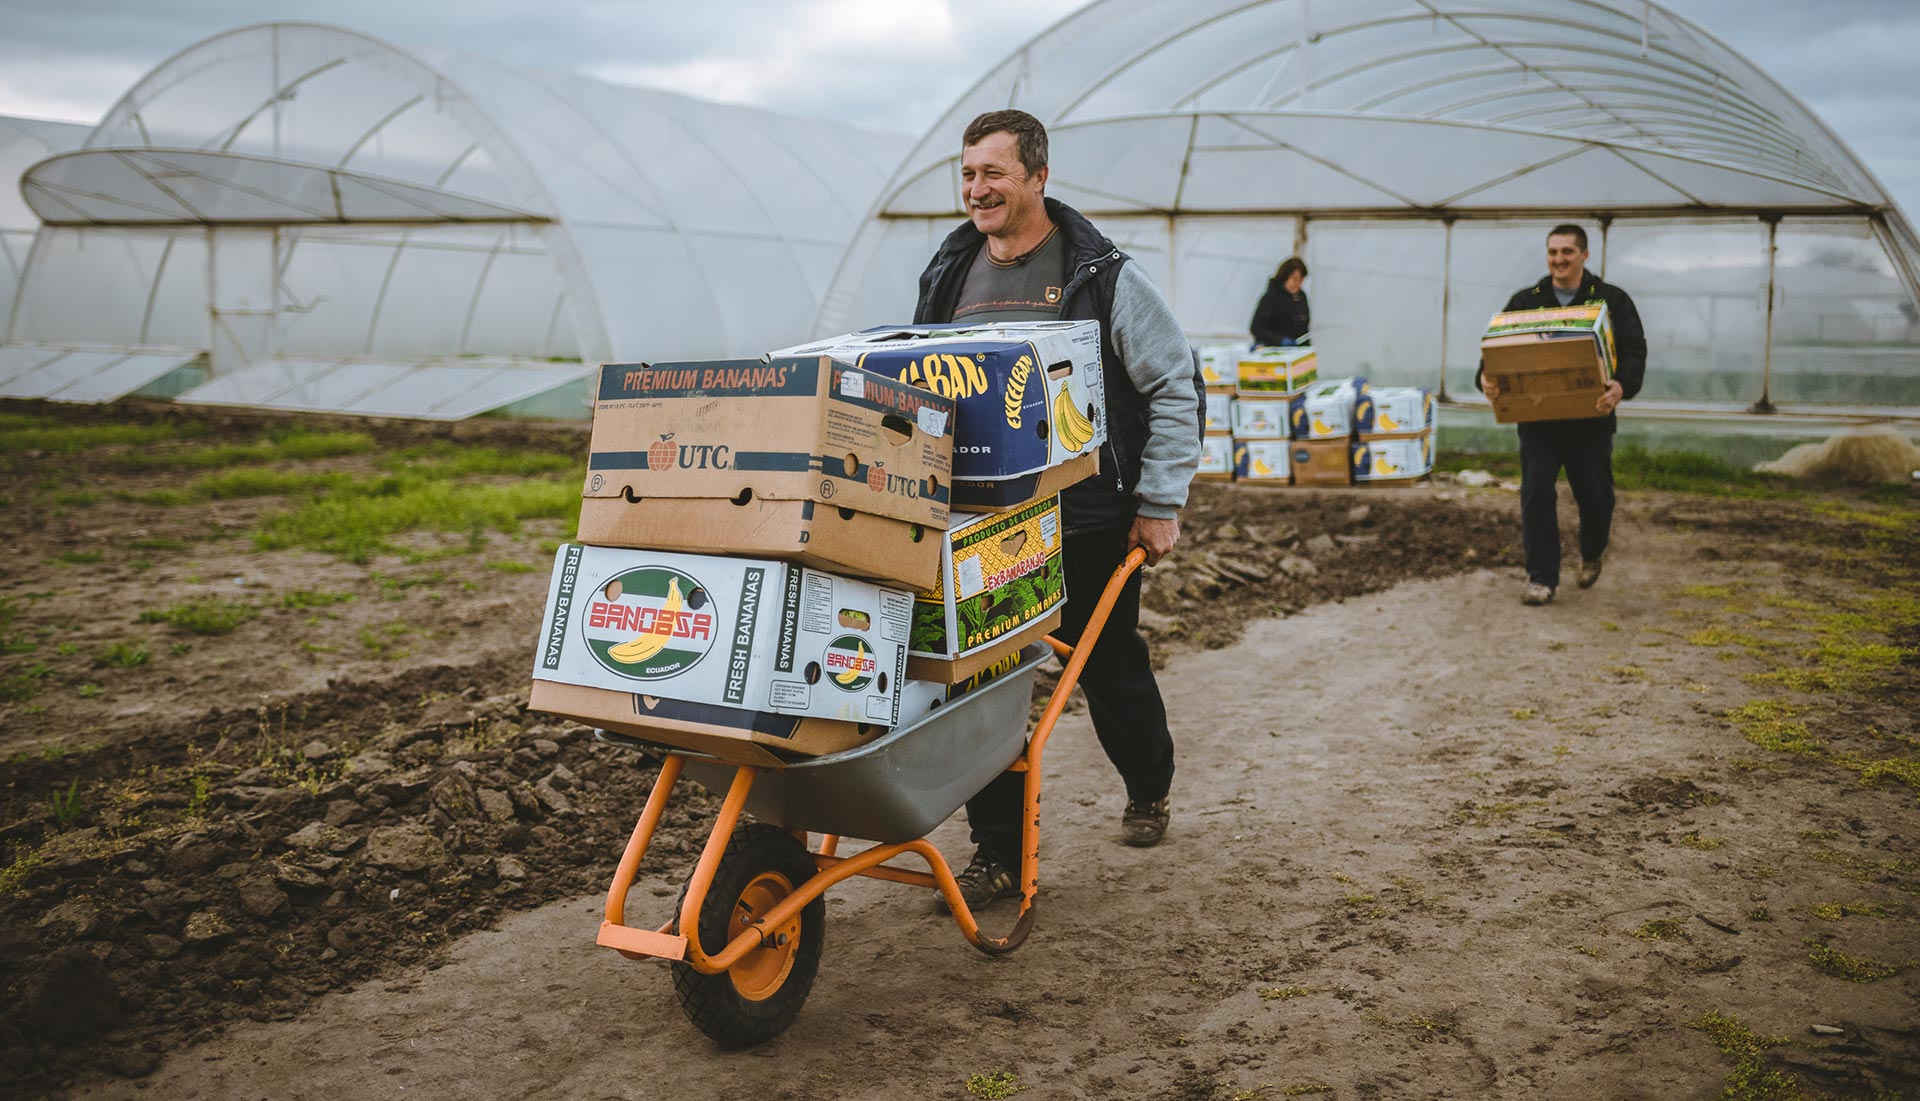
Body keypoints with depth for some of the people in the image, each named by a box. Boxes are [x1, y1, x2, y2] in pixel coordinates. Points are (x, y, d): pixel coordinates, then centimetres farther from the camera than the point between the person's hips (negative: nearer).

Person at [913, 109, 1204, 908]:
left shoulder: (1102, 275, -8)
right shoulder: (948, 273, 6)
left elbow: (1177, 386, -4)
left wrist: (1161, 504, -6)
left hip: (1091, 520, -3)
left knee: (1110, 665, 14)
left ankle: (1149, 789, 42)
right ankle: (998, 856, 10)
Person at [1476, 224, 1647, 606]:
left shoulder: (1612, 300, 2)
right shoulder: (1524, 301, 7)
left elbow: (1634, 352, -7)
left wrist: (1622, 386, -29)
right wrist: (1486, 378, -21)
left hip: (1590, 420, -1)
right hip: (1537, 420, 1)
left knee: (1595, 498, 5)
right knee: (1536, 496, -6)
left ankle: (1592, 554, 36)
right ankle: (1542, 578, 3)